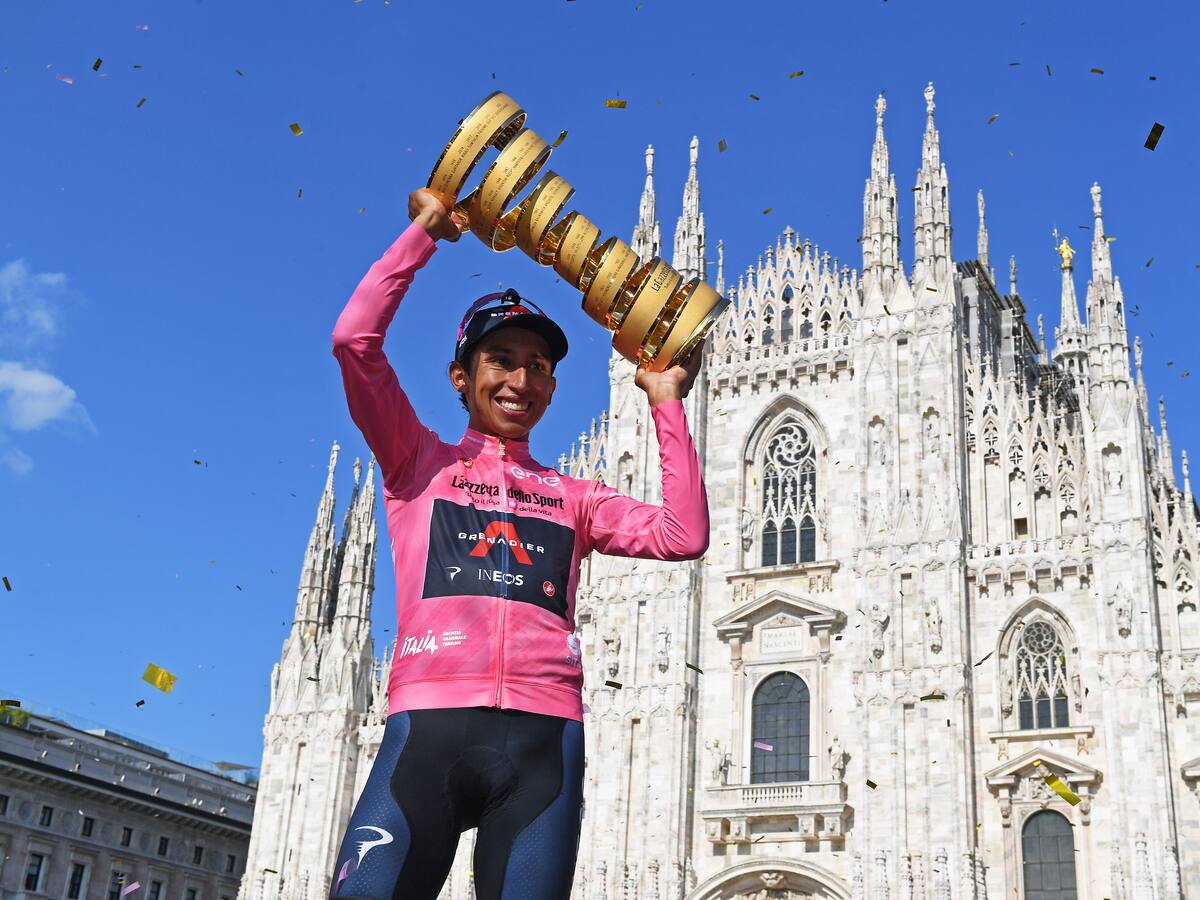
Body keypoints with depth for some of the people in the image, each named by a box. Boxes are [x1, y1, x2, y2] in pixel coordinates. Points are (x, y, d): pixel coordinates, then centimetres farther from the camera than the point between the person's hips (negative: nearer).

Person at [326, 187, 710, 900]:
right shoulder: (421, 463, 16)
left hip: (546, 737, 3)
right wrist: (425, 231, 11)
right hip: (430, 726, -2)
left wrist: (667, 405, 12)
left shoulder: (573, 497, 23)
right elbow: (355, 338, 3)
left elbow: (684, 535, 9)